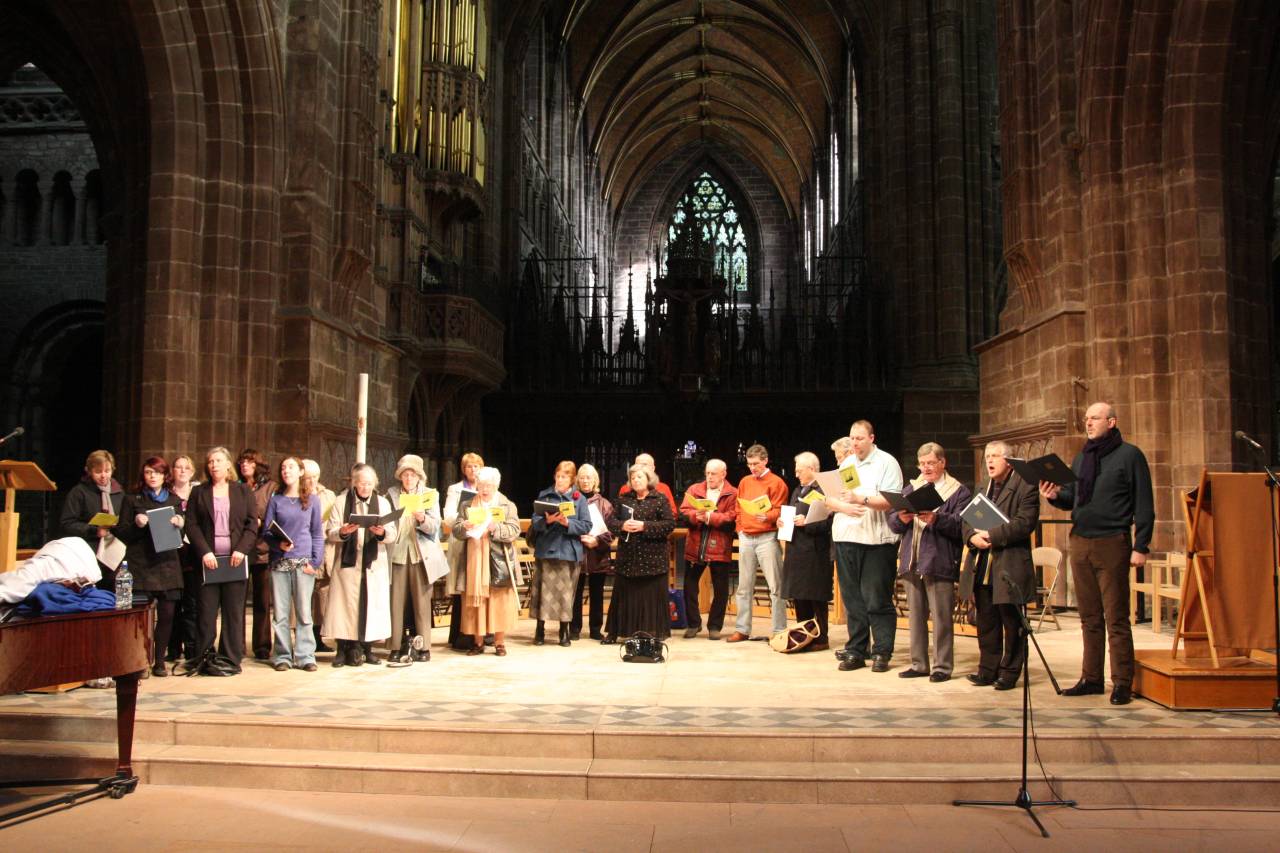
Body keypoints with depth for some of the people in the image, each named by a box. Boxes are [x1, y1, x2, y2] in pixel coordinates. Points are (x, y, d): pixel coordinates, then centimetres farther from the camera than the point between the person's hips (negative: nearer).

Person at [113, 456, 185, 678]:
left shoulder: (175, 500, 15)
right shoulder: (132, 500, 7)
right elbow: (122, 533, 4)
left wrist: (179, 525, -4)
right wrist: (136, 525, -15)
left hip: (167, 562, 3)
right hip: (140, 564, -2)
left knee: (167, 613, 0)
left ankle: (159, 661, 11)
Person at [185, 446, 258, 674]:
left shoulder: (243, 491, 10)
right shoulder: (199, 492, 10)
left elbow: (252, 523, 4)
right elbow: (191, 525, 3)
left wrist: (242, 549, -10)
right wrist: (204, 552, -9)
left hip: (235, 559, 0)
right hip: (209, 559, 0)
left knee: (234, 610, 1)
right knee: (207, 610, -1)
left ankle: (230, 659, 6)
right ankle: (203, 658, 7)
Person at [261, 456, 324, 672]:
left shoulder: (311, 500, 9)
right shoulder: (275, 500, 10)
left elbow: (317, 533, 7)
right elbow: (265, 531, 7)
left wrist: (315, 561, -3)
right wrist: (278, 544, -13)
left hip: (303, 562, -1)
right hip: (279, 562, 1)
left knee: (304, 612, -1)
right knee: (280, 612, 1)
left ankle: (305, 656, 5)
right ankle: (282, 656, 9)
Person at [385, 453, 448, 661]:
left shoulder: (431, 494, 6)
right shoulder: (391, 494, 9)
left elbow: (435, 527, -3)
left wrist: (423, 519, -21)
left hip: (422, 555, -1)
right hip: (398, 553, 1)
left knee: (421, 601, 1)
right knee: (397, 601, 0)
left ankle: (422, 647, 7)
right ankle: (397, 646, 7)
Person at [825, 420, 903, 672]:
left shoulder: (886, 463, -2)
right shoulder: (845, 464, 16)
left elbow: (890, 500, -13)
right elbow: (829, 499, 11)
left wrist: (861, 499, -24)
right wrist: (844, 507, -8)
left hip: (876, 540, -5)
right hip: (846, 538, 6)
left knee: (877, 600, -2)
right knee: (852, 599, 9)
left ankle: (881, 652, 6)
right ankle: (855, 651, 15)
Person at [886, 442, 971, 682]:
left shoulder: (959, 492, 1)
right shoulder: (910, 489, 17)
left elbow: (960, 525, -13)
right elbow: (892, 522, 10)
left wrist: (936, 519, -26)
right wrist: (901, 519, -12)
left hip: (939, 563, -5)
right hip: (912, 562, 5)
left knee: (941, 617, -3)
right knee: (916, 615, 10)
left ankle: (942, 666, 6)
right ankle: (919, 664, 18)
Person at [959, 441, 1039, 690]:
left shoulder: (1025, 487, -5)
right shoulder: (983, 489, 18)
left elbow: (1025, 523, -16)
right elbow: (966, 520, 13)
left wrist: (991, 535, -19)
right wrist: (972, 536, -9)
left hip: (1009, 567, -6)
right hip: (982, 569, 6)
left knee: (1012, 623, 3)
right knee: (986, 621, 12)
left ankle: (1009, 673, 13)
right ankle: (988, 669, 21)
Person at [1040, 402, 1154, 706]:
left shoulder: (1129, 456, -3)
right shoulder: (1081, 458, 15)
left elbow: (1144, 505, -6)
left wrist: (1141, 546, -12)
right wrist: (1056, 495, -3)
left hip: (1112, 544, -6)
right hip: (1080, 543, 6)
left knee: (1116, 619, -2)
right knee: (1090, 618, 11)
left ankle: (1122, 684, 5)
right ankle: (1091, 678, 18)